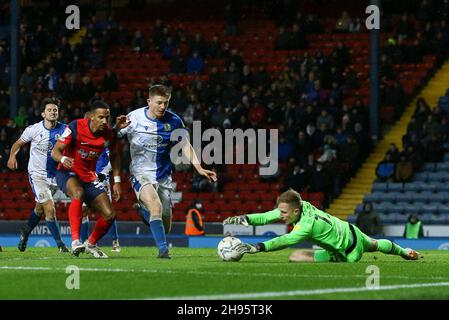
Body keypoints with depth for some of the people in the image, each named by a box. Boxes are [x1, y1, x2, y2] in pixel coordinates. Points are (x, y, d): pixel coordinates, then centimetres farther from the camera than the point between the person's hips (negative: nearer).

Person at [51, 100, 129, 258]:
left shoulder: (108, 133, -7)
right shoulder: (75, 127, -20)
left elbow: (114, 155, 13)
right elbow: (55, 151, -17)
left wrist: (116, 181, 8)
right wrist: (63, 159, -40)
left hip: (89, 177, 5)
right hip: (68, 173, -5)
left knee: (110, 215, -3)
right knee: (78, 193, -40)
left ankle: (91, 244, 24)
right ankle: (75, 241, -42)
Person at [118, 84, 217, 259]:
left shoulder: (174, 121, -2)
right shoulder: (134, 118, -9)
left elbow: (185, 145, 8)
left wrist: (199, 168, -1)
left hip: (163, 177, 4)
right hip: (141, 174, -4)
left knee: (166, 219, 5)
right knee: (156, 206, -29)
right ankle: (163, 249, -26)